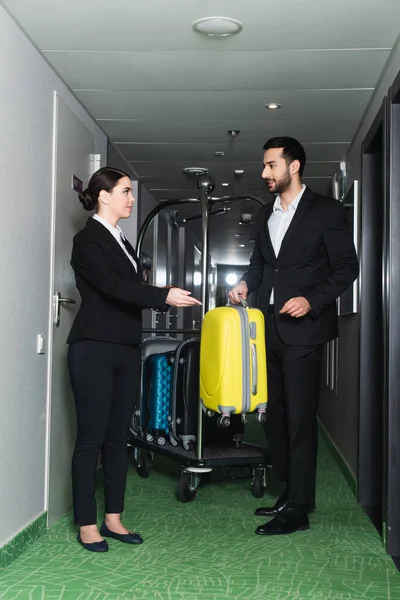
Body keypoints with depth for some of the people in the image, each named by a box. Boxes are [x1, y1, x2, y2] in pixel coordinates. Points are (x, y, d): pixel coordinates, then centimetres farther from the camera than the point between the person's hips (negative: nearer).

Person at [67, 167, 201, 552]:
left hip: (126, 351, 8)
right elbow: (111, 286, -20)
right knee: (91, 438, -2)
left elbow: (131, 290, 15)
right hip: (94, 350, -8)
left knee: (118, 437, 9)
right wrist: (164, 296, -25)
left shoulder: (121, 241, 17)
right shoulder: (88, 239, -7)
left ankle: (113, 518, 18)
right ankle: (86, 524, 7)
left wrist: (172, 299, 6)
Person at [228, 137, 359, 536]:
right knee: (274, 413, 11)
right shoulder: (265, 215, 16)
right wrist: (245, 283, 5)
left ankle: (298, 510, 3)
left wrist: (312, 300, -17)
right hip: (269, 328, 7)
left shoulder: (326, 211, -3)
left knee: (299, 417, -4)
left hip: (302, 328, -7)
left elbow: (347, 267, -6)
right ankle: (289, 493, 23)